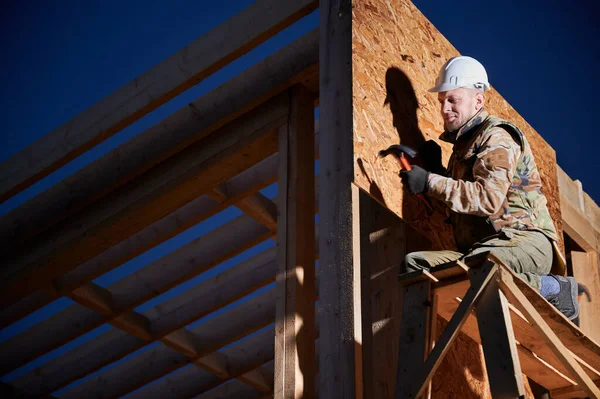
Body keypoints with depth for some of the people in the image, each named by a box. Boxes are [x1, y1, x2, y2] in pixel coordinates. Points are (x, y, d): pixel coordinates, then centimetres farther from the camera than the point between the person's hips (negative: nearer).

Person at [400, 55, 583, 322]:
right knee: (415, 263, -11)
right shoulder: (465, 142, 25)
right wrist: (430, 167, 17)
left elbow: (490, 198, -22)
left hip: (524, 242, -10)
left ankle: (552, 288, -15)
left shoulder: (496, 138, -6)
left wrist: (430, 182, -22)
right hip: (485, 247, 10)